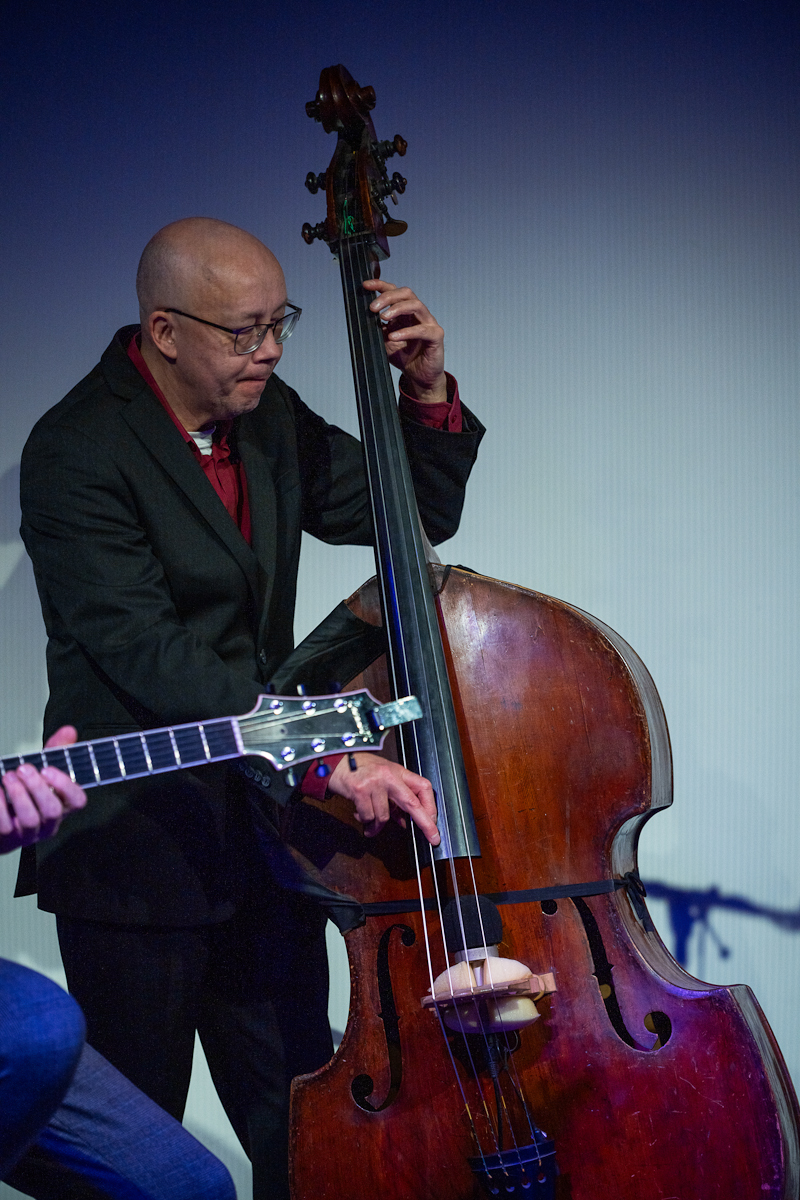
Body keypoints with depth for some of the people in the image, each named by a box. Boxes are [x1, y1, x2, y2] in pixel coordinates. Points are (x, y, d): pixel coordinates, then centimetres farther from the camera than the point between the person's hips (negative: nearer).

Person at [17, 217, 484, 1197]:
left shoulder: (265, 415, 5)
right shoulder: (75, 453, -17)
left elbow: (418, 513, 13)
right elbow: (147, 655, -26)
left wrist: (427, 393, -5)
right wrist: (325, 757, -34)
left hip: (264, 840, 6)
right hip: (137, 855, -6)